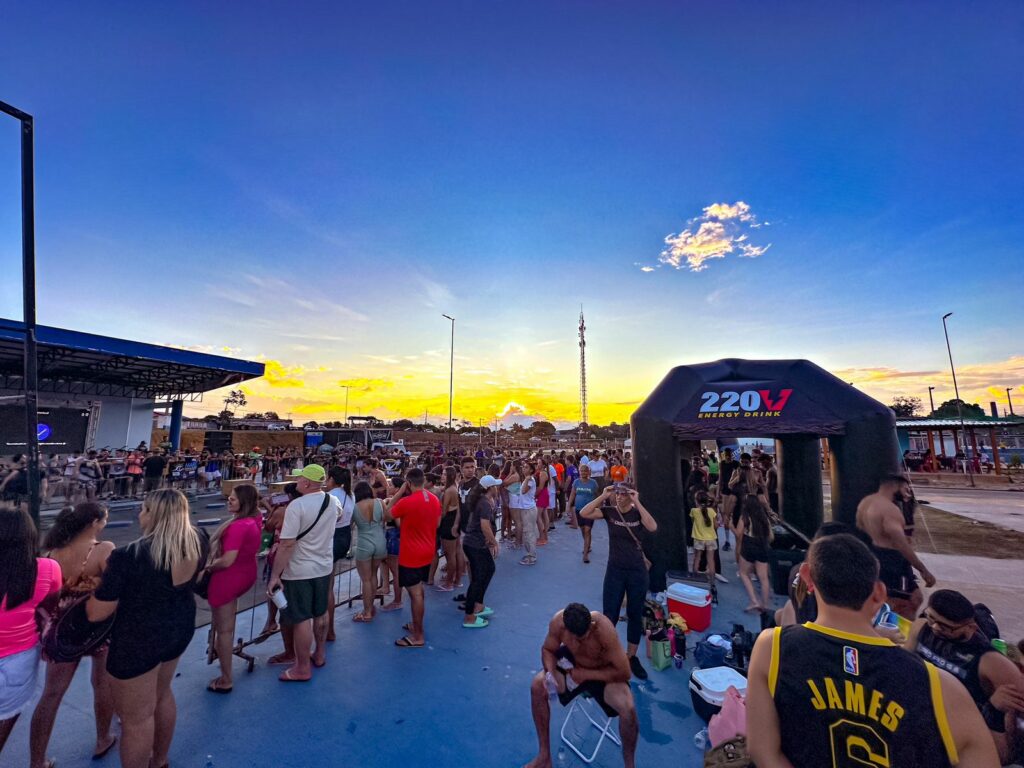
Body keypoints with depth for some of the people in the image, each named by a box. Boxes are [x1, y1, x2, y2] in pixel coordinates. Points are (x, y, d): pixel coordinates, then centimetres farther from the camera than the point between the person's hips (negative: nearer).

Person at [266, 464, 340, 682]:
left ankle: (302, 668, 18)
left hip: (300, 571, -7)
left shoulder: (297, 506, -22)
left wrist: (275, 576, -17)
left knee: (301, 619, 6)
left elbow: (287, 544, -24)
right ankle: (319, 654, 37)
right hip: (324, 567, 7)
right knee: (320, 613, 20)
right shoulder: (333, 501, -2)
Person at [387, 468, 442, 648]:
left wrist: (399, 492, -4)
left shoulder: (406, 502, -21)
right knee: (419, 589, 23)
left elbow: (388, 513, -2)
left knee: (415, 593, 1)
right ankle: (416, 624, 37)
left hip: (411, 554, -7)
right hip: (427, 552, 7)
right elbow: (437, 523, 10)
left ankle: (418, 637, 11)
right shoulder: (435, 499, -1)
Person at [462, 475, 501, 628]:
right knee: (477, 579, -1)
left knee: (489, 569, 22)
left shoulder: (482, 500, 8)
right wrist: (494, 542, -15)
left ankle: (478, 606, 31)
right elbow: (485, 526, -25)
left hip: (475, 543, 10)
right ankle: (469, 618, 10)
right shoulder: (485, 503, -20)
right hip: (475, 545, -10)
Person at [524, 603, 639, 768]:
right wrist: (550, 671, -30)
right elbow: (547, 650, -10)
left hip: (605, 673, -3)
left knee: (628, 709, -27)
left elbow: (624, 673, -29)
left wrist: (585, 674, -25)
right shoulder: (558, 621, -29)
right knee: (537, 686, -18)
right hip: (573, 663, 3)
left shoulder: (604, 629, -39)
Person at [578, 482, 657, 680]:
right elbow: (583, 513, -21)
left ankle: (632, 657, 33)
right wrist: (603, 496, -24)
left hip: (637, 571, 1)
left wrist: (637, 502, -29)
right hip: (615, 571, 0)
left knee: (635, 615, 14)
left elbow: (652, 527, -28)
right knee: (610, 615, 6)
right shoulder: (609, 511, -7)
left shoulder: (638, 513, -7)